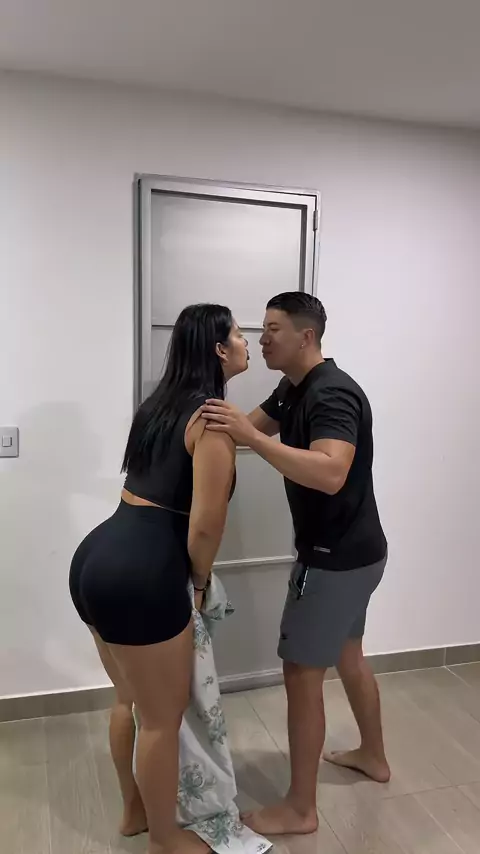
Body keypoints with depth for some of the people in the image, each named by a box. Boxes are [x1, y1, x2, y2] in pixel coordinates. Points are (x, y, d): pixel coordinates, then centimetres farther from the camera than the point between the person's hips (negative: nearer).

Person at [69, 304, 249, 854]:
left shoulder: (161, 404, 14)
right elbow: (206, 524, -17)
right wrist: (201, 581, 2)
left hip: (95, 558, 9)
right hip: (140, 574, -9)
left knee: (130, 698, 27)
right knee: (163, 716, 13)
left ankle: (134, 810, 48)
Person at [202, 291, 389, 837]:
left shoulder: (333, 394, -24)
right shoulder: (293, 389, 7)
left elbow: (331, 474, -39)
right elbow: (253, 425, 11)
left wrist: (249, 436, -42)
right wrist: (224, 423, -7)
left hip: (338, 557, -10)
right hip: (350, 551, 10)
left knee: (302, 674, 2)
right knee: (347, 655, 25)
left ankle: (300, 808, 19)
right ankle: (373, 755, 46)